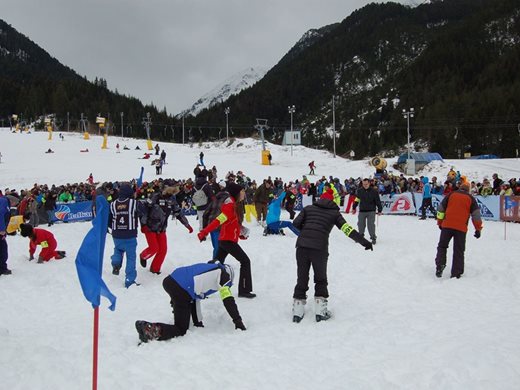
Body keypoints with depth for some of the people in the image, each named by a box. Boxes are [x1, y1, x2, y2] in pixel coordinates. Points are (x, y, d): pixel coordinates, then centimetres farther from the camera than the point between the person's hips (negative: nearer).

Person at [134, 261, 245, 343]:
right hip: (181, 292, -8)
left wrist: (198, 322, 38)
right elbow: (228, 300, 4)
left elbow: (195, 297, 34)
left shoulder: (207, 268, 32)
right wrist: (238, 322, 13)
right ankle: (149, 329, -15)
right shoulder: (223, 274, 13)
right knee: (181, 330, 2)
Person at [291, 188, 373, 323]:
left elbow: (296, 223, 5)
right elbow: (348, 230, 3)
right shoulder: (334, 213, 10)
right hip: (320, 248, -2)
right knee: (321, 279, 17)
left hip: (302, 246, 2)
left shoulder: (308, 208, 14)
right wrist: (364, 242, 5)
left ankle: (297, 311, 15)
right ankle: (320, 310, 14)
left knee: (302, 278, 14)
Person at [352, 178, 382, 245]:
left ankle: (373, 237, 4)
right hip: (362, 211, 3)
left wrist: (379, 210, 2)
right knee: (361, 224, 6)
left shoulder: (374, 191, -5)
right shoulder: (359, 191, 2)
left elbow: (378, 201, 1)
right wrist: (354, 208, 16)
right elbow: (356, 200, 13)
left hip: (371, 211, -3)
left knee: (371, 224, -7)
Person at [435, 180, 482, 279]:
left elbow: (441, 208, 11)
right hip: (461, 228, 0)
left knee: (442, 246, 14)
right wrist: (478, 229, 11)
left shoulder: (451, 195, 11)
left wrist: (440, 222, 21)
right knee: (459, 251, 6)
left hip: (447, 225, 0)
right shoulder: (470, 199, 9)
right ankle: (456, 273, 5)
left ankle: (440, 266, -5)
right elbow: (476, 214, 6)